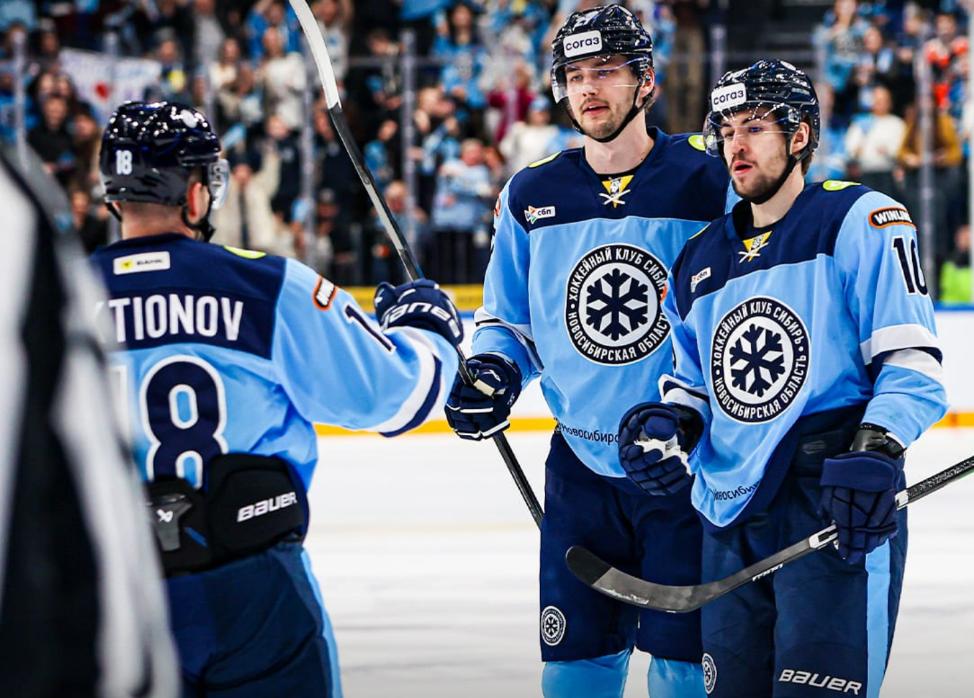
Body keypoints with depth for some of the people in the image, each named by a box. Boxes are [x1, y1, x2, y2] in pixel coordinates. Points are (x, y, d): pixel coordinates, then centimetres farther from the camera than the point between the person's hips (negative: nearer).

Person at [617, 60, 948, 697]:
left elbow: (913, 360, -9)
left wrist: (875, 453, -23)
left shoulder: (859, 221, -3)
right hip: (731, 515, 7)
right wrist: (668, 425, 4)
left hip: (836, 510, -7)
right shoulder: (701, 260, 17)